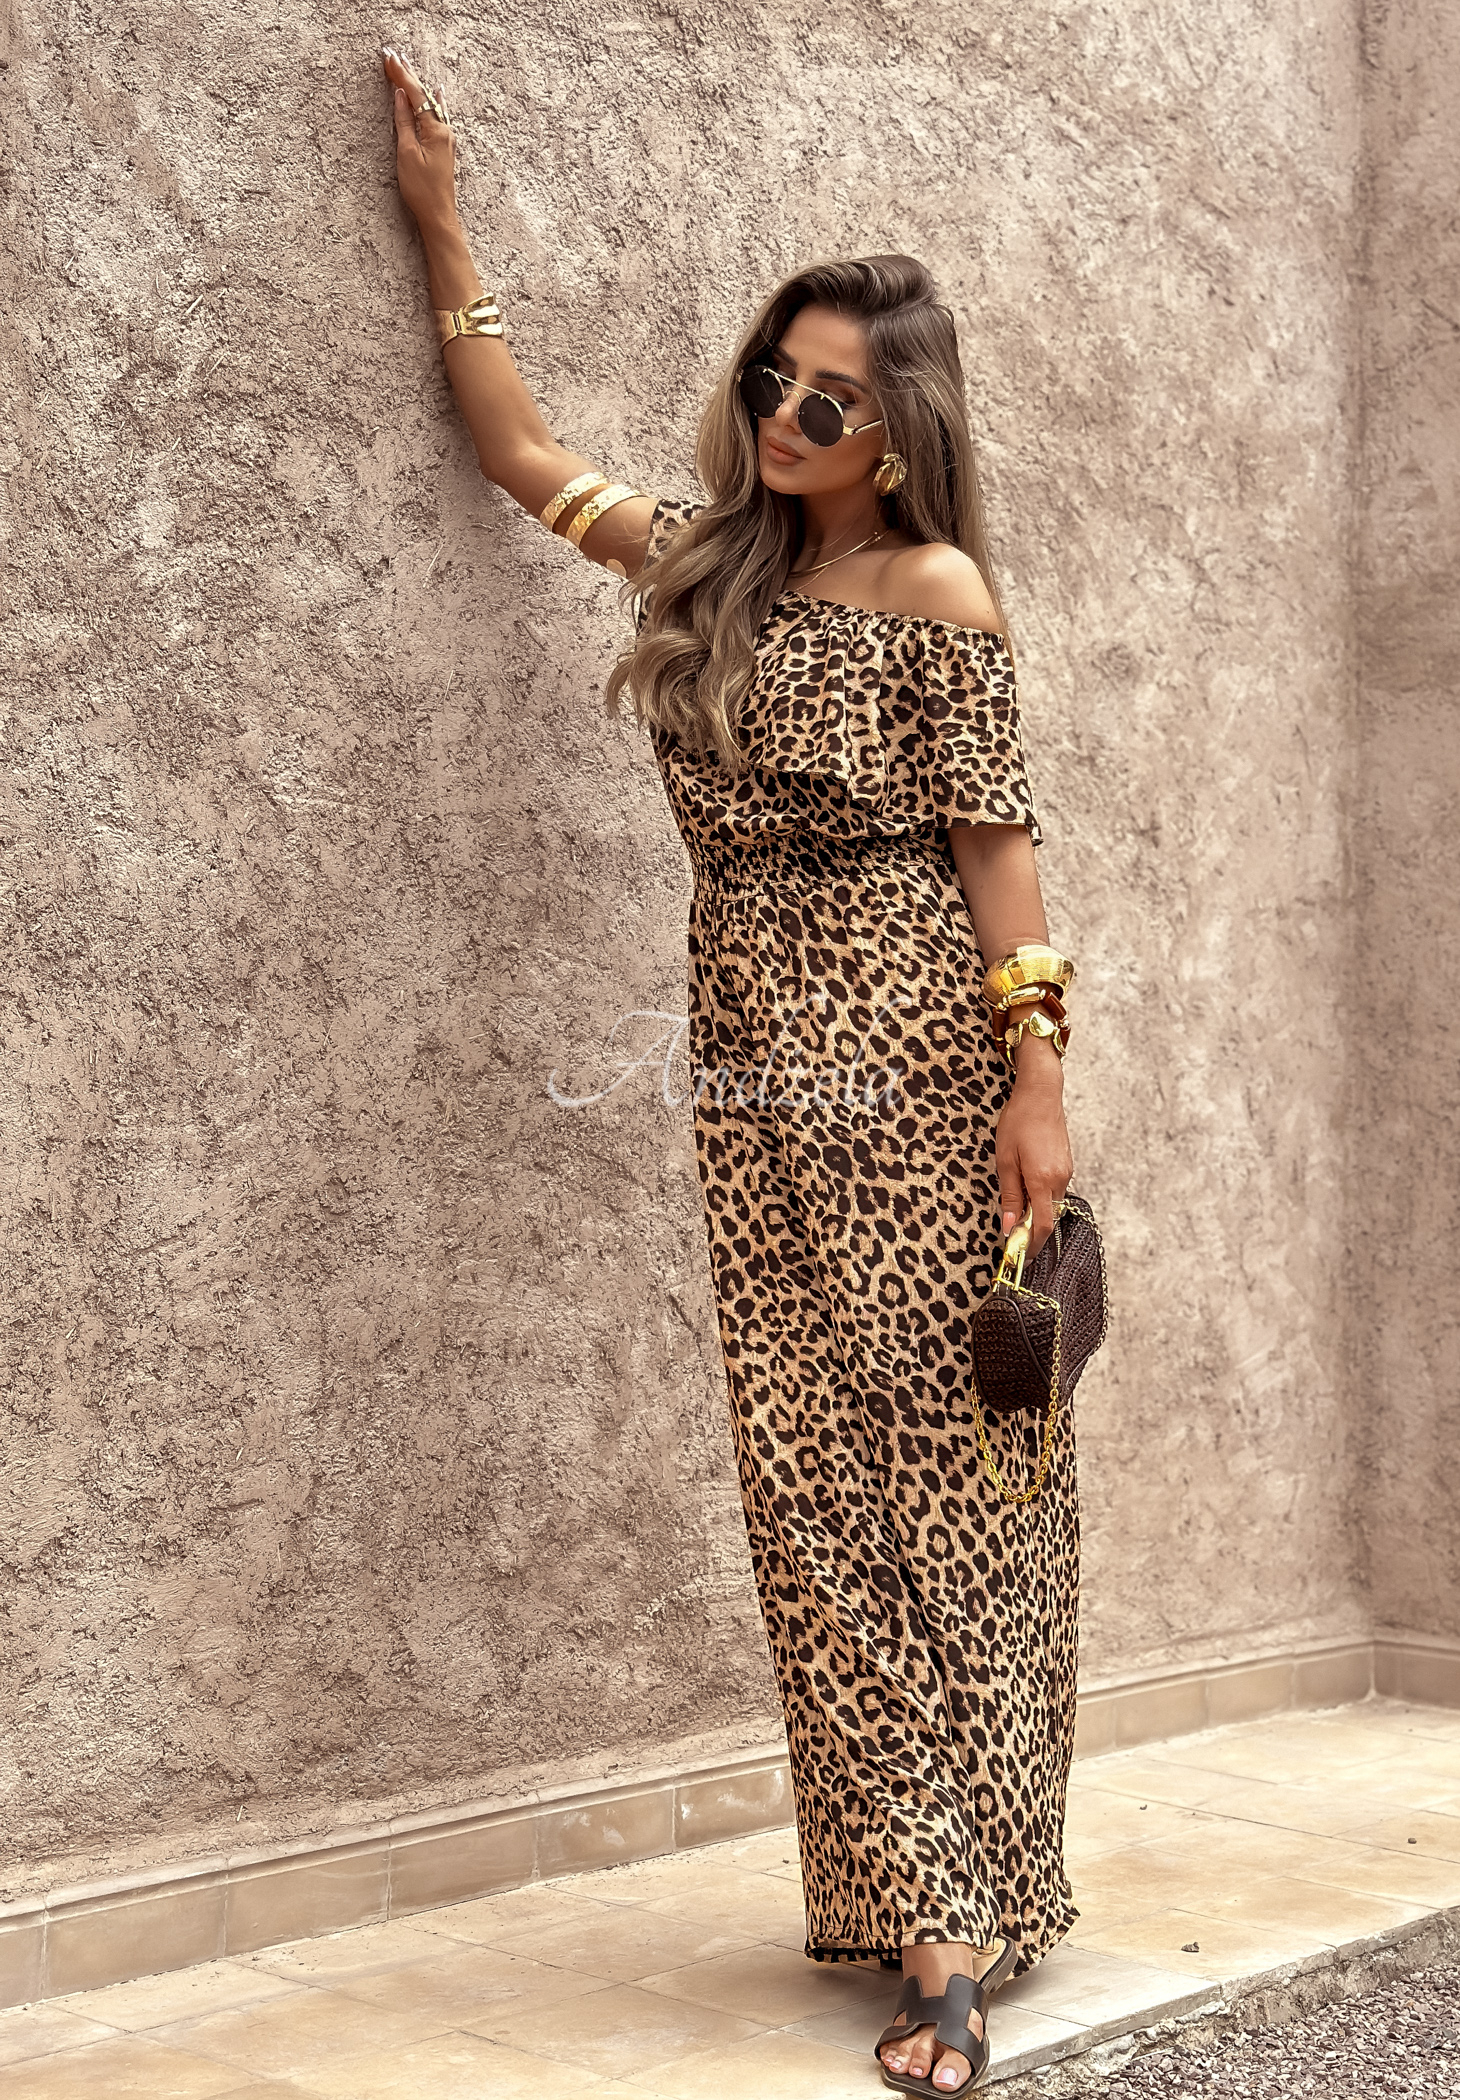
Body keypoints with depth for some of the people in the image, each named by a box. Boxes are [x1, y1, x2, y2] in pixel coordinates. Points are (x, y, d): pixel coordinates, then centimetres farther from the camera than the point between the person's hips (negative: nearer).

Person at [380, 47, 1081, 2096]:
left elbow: (996, 842, -6)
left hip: (913, 1058, -6)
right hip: (759, 1063, 6)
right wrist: (446, 231, 30)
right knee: (811, 1469, 4)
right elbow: (525, 452, 27)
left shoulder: (936, 591, -3)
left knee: (935, 1463, -3)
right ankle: (924, 1899, 13)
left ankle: (954, 1915, 2)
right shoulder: (712, 558, 14)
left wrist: (1039, 1081, -13)